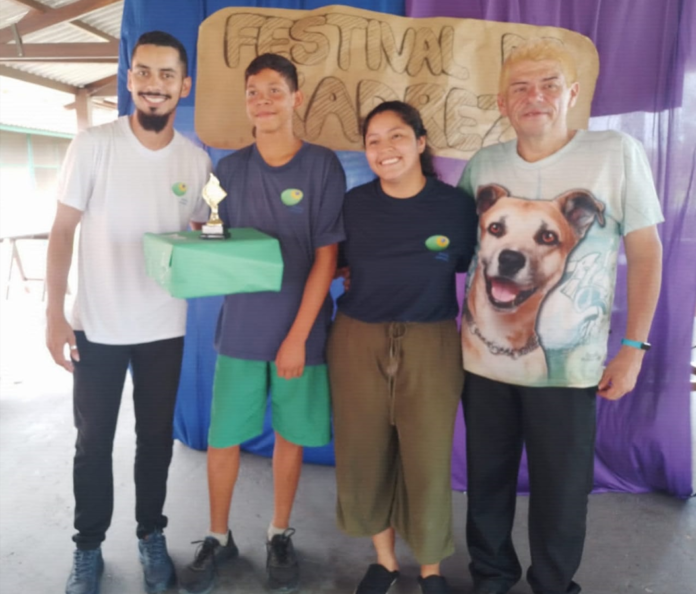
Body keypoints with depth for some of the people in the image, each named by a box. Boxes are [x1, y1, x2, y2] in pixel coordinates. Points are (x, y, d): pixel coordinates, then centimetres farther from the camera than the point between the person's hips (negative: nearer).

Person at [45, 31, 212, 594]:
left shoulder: (197, 160, 0)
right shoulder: (94, 145, -8)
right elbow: (62, 231, -7)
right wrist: (54, 314, -12)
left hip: (165, 329, 2)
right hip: (97, 326, -2)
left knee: (156, 437, 14)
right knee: (94, 441, 11)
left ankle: (151, 536, 34)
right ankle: (89, 546, 30)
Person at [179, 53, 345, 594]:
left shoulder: (323, 165, -4)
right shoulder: (231, 168, 4)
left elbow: (326, 257, -7)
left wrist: (298, 335, -11)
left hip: (301, 328, -2)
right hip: (242, 326, 2)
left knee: (291, 434, 10)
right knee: (223, 437, 6)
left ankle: (280, 535, 31)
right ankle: (218, 537, 28)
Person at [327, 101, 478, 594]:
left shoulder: (455, 204, -4)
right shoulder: (354, 203, 0)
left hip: (430, 345, -1)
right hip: (359, 342, 2)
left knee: (427, 462, 4)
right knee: (364, 456, 10)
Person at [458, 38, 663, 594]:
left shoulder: (617, 153, -7)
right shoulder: (482, 164, 1)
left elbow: (645, 251, -2)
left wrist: (633, 347, -5)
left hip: (568, 363, -2)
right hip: (482, 355, 3)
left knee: (561, 491, 9)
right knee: (487, 479, 16)